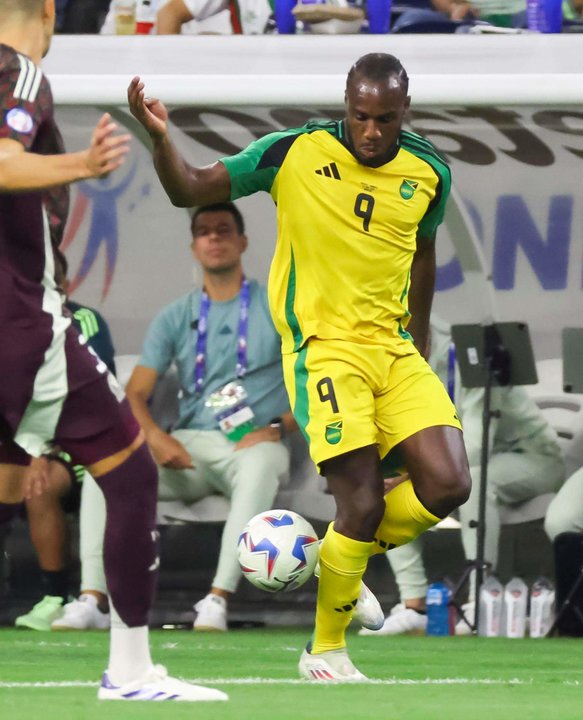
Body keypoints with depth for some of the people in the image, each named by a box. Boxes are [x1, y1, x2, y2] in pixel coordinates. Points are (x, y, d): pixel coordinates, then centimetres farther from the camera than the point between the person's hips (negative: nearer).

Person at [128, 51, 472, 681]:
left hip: (395, 347, 5)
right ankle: (324, 652, 5)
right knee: (364, 503, -14)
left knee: (448, 486, -10)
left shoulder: (428, 172, 3)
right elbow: (190, 191, -6)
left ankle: (340, 556, 18)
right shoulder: (296, 153, -10)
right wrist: (160, 137, -25)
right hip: (322, 345, -5)